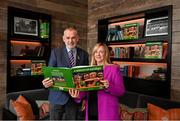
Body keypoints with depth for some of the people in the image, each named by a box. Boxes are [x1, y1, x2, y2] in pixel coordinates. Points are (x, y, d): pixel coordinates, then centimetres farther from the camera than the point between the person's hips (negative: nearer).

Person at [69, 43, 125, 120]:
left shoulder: (114, 68, -4)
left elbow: (121, 91, -8)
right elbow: (86, 91, 8)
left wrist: (109, 87, -25)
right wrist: (78, 95, -11)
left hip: (107, 111, -4)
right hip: (91, 110, 4)